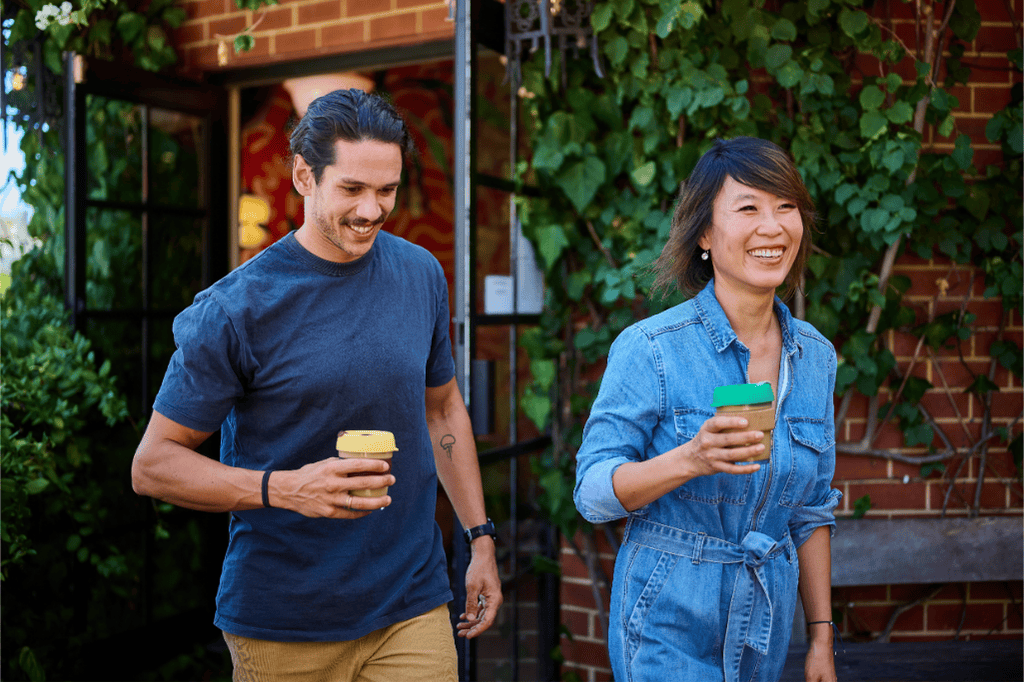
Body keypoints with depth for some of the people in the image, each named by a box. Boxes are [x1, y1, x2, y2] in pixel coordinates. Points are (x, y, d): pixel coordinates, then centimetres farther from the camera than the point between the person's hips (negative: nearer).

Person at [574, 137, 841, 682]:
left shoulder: (815, 357, 1)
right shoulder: (650, 347, -15)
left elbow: (811, 512, 9)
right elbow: (592, 491, -14)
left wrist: (822, 636, 9)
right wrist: (690, 459, -30)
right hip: (669, 623, -5)